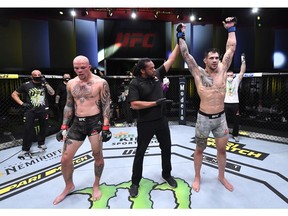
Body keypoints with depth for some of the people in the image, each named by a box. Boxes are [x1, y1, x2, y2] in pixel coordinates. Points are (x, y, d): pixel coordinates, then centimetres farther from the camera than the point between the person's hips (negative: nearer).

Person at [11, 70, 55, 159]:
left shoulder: (44, 84, 5)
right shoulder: (26, 85, 0)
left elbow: (52, 93, -9)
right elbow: (14, 94, 5)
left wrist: (46, 83, -14)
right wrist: (22, 103, -6)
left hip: (43, 110, 2)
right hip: (30, 110, -2)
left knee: (43, 128, 14)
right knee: (28, 129, -3)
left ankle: (41, 143, 33)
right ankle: (25, 149, 7)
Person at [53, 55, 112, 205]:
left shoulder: (101, 83, -6)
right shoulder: (71, 84, 7)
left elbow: (106, 105, -6)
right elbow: (69, 106, 13)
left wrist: (106, 126, -13)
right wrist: (64, 127, 9)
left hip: (95, 122, -4)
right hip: (77, 123, 5)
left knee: (97, 156, 6)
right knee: (65, 159, 7)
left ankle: (96, 186, 32)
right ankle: (69, 186, 33)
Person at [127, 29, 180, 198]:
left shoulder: (157, 75, 2)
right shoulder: (135, 83, -13)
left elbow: (171, 60, 4)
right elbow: (134, 105, -21)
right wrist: (155, 103, -18)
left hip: (161, 120, 6)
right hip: (145, 123, -5)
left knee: (166, 148, 17)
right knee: (140, 152, 7)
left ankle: (167, 174, 39)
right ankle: (135, 182, 24)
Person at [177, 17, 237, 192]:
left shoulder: (223, 70, 3)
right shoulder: (198, 73, -5)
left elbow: (231, 48, 6)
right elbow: (186, 54, -7)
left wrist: (231, 29, 11)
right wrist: (181, 35, -3)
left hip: (221, 117, 4)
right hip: (204, 118, -3)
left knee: (222, 149, 15)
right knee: (199, 149, 11)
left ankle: (221, 176, 38)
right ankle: (197, 177, 32)